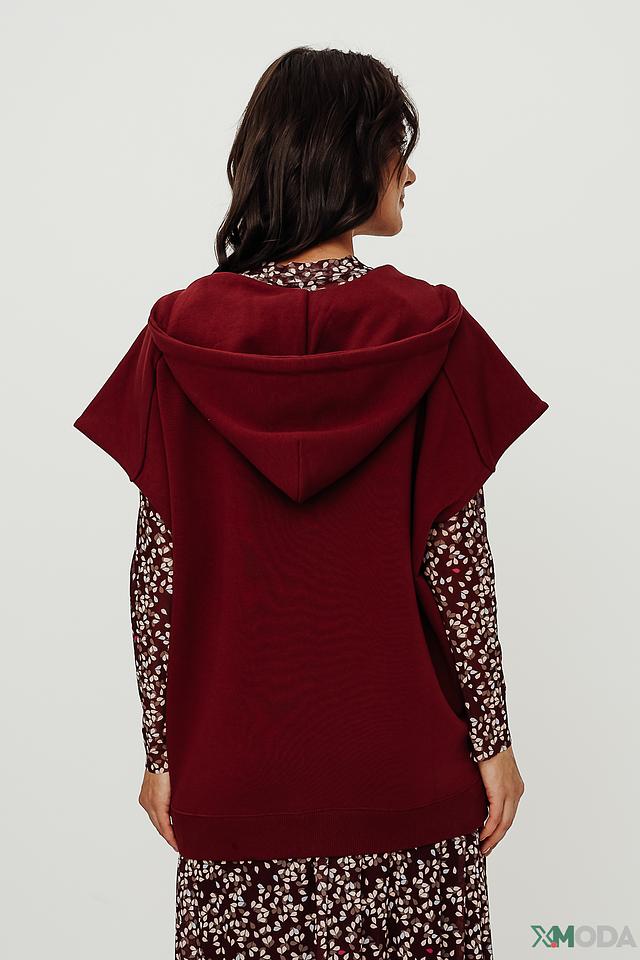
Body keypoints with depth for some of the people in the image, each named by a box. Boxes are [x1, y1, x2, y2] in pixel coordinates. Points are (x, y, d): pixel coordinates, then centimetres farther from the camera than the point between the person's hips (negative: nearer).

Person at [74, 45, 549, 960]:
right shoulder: (428, 330, -11)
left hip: (235, 760, 2)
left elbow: (159, 570, -4)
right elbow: (458, 559, -9)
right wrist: (492, 736, 2)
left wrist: (162, 747, 5)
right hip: (401, 757, -1)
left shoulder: (181, 334, -6)